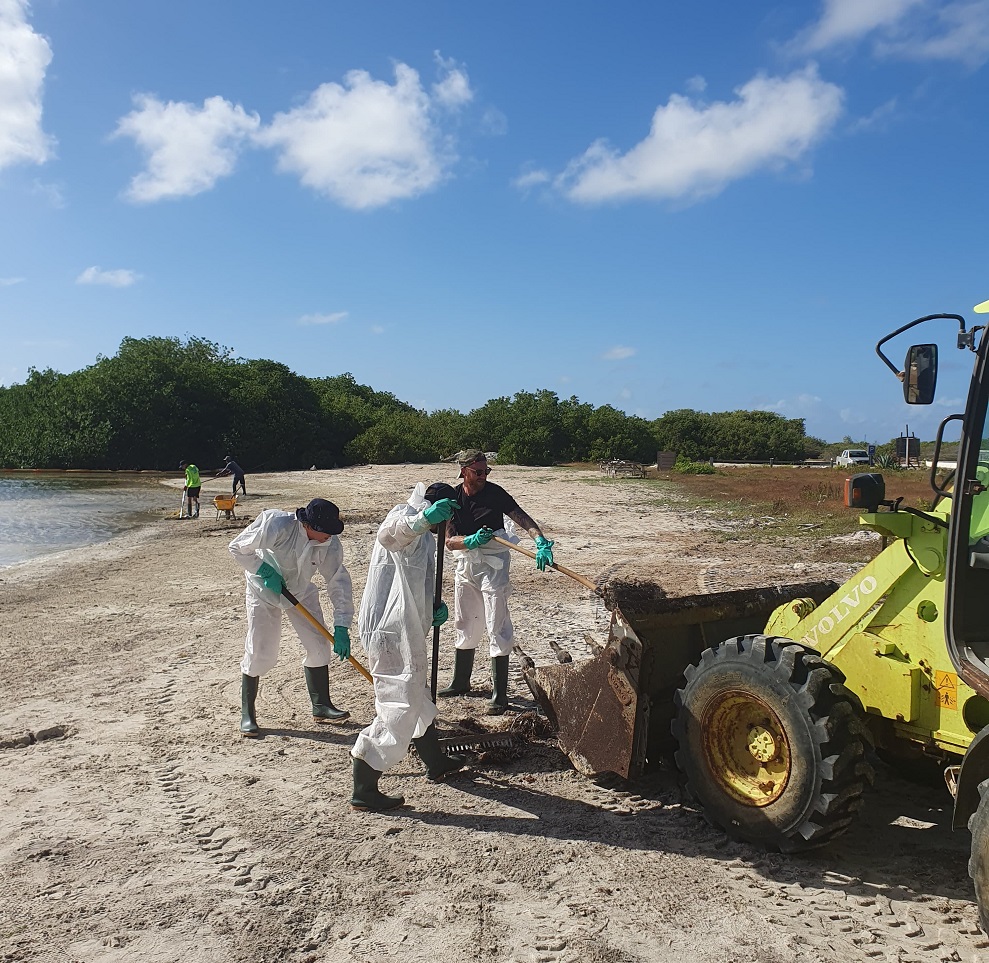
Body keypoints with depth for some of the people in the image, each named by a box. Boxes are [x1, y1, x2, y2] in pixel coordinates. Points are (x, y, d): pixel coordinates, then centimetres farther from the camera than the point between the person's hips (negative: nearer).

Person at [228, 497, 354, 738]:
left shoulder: (330, 544, -24)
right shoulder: (275, 524, -34)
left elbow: (339, 582, -19)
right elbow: (237, 548, -22)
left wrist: (341, 627, -24)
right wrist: (265, 571, -28)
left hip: (302, 592, 4)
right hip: (264, 591, -4)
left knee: (319, 645, 1)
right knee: (259, 652, -5)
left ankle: (321, 706, 17)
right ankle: (247, 713, 14)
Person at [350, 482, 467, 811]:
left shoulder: (423, 536, 19)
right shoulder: (404, 516, -13)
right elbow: (389, 533, -40)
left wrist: (434, 607, 7)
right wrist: (424, 518, -60)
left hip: (405, 631, 11)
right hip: (390, 632, -11)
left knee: (417, 701, 25)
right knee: (397, 711, -5)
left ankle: (435, 763, 45)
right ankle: (363, 791, 6)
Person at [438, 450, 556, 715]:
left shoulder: (495, 493, -12)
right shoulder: (453, 498, -3)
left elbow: (523, 519, -20)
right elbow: (449, 540, -8)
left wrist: (541, 542, -37)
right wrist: (471, 540, -28)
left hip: (492, 566, -5)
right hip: (466, 564, 5)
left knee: (497, 628, -6)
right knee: (465, 625, 18)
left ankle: (500, 693, 0)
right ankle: (460, 683, 34)